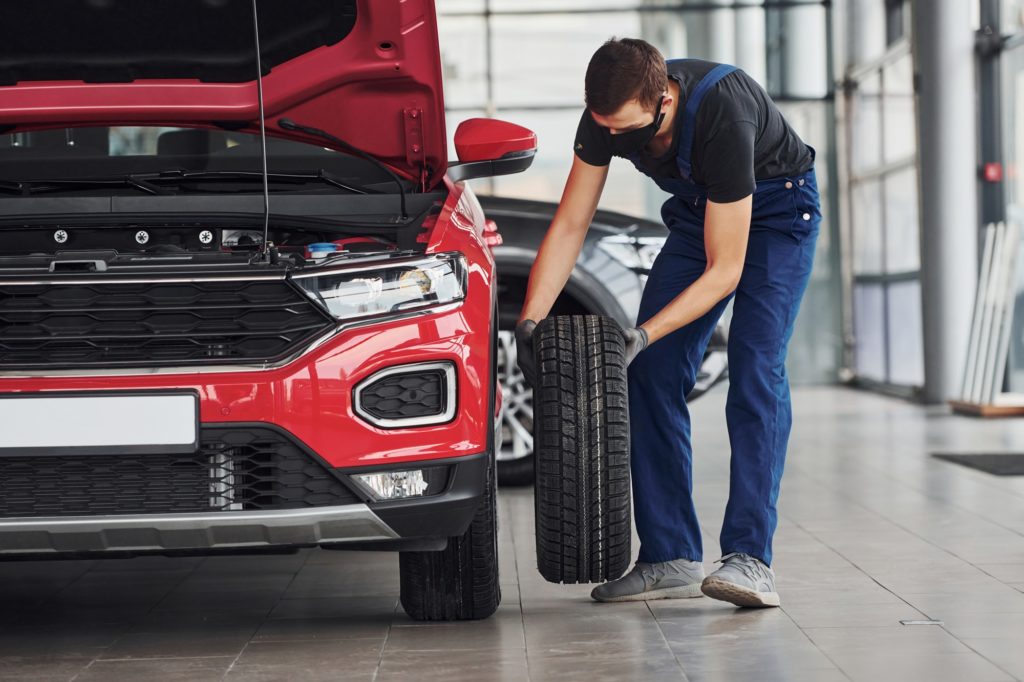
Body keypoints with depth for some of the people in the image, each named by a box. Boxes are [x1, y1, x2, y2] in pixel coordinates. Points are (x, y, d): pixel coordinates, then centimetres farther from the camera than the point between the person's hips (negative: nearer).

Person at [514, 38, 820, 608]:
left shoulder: (723, 117, -40)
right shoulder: (607, 114, -23)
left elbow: (724, 271, -34)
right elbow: (570, 224, -13)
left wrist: (644, 334, -40)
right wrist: (530, 321, -24)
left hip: (777, 211, -6)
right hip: (700, 211, 6)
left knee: (755, 372, -22)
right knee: (654, 374, -6)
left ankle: (750, 558, -27)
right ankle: (671, 559, -3)